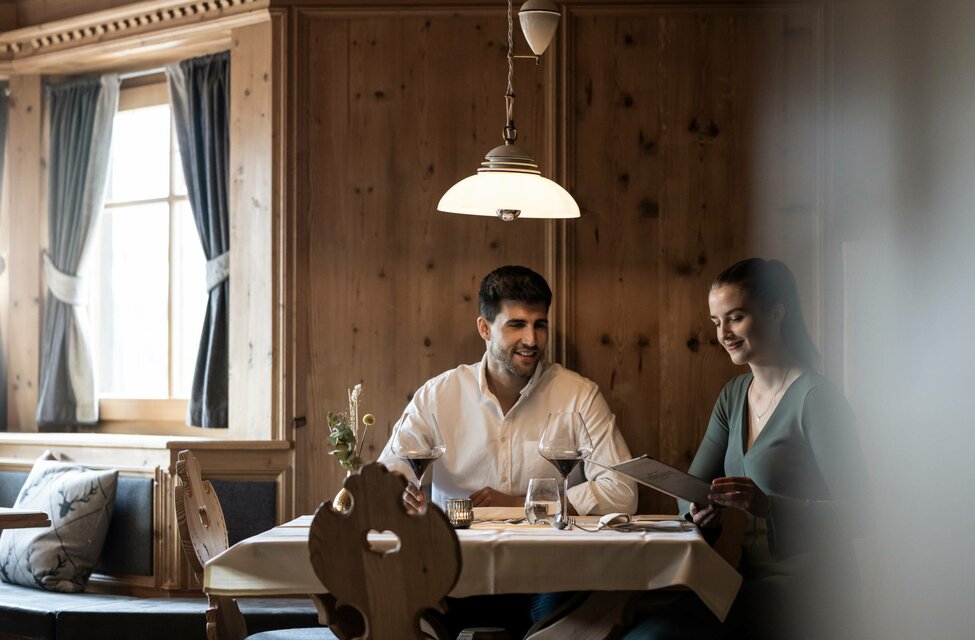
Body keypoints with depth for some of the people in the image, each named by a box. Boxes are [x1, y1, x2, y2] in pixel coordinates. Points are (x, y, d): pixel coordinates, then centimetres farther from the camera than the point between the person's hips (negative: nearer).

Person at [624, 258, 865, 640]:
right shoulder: (733, 395, 13)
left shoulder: (815, 400, -11)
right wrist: (698, 507, -11)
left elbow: (851, 513, -15)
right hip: (750, 580, 7)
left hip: (801, 594, -7)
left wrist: (767, 505, -29)